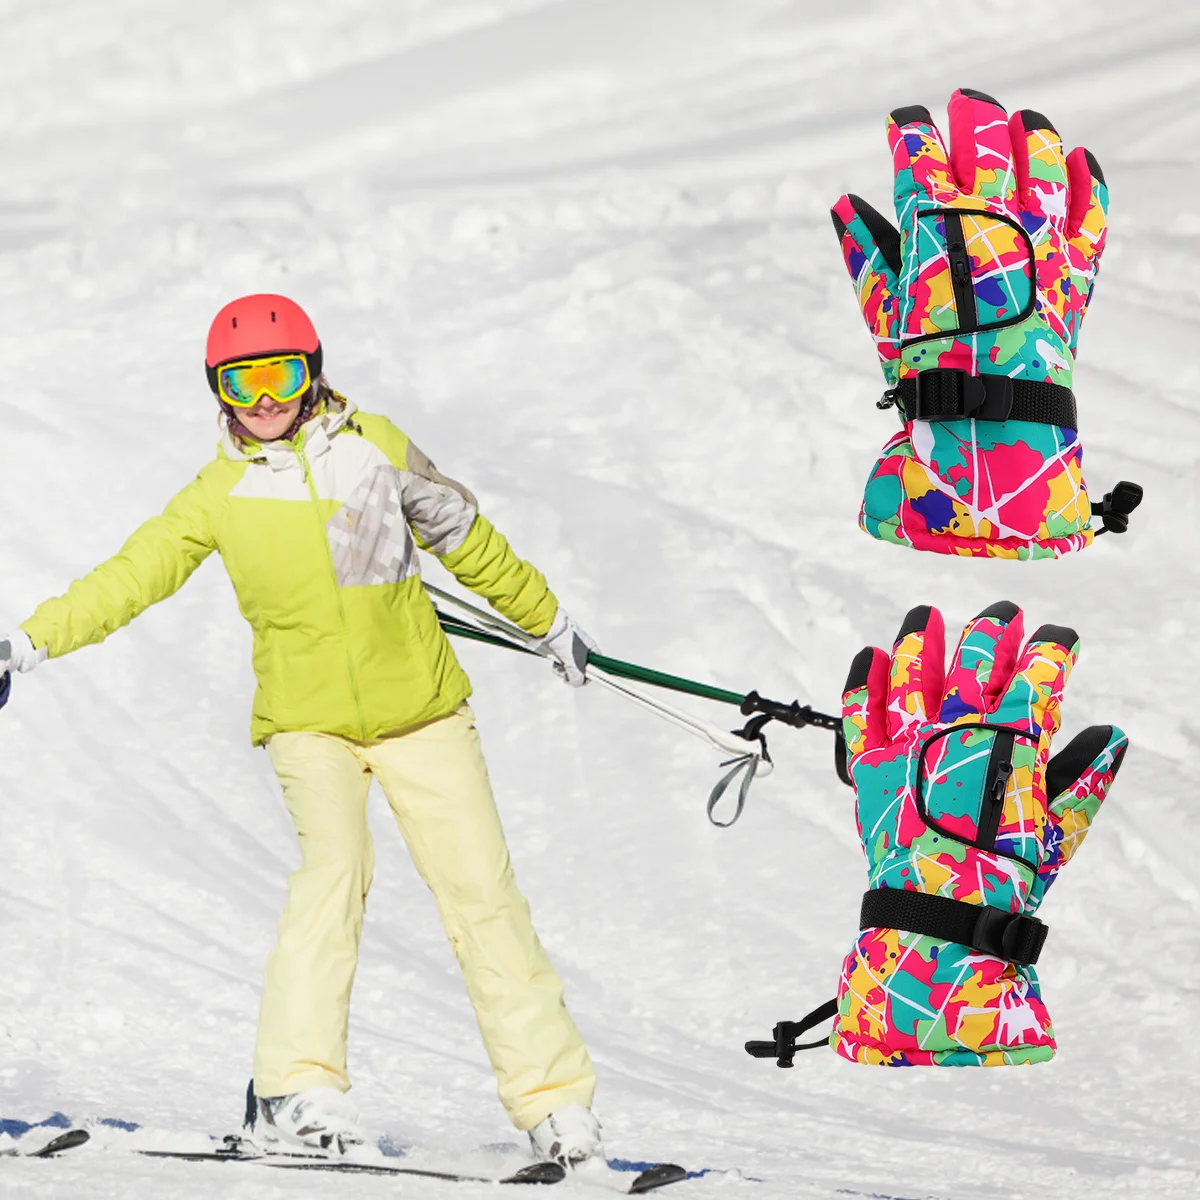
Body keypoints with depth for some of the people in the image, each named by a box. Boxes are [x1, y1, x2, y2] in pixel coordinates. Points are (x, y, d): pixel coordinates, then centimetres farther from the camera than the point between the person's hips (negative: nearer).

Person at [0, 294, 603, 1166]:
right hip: (307, 718, -1)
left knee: (480, 884, -4)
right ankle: (303, 1086, -29)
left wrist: (547, 621, 25)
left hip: (419, 707, 1)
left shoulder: (375, 447, 3)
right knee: (336, 863, -26)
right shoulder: (220, 495, 2)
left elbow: (466, 539, 15)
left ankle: (553, 1096, 1)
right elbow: (134, 575, 0)